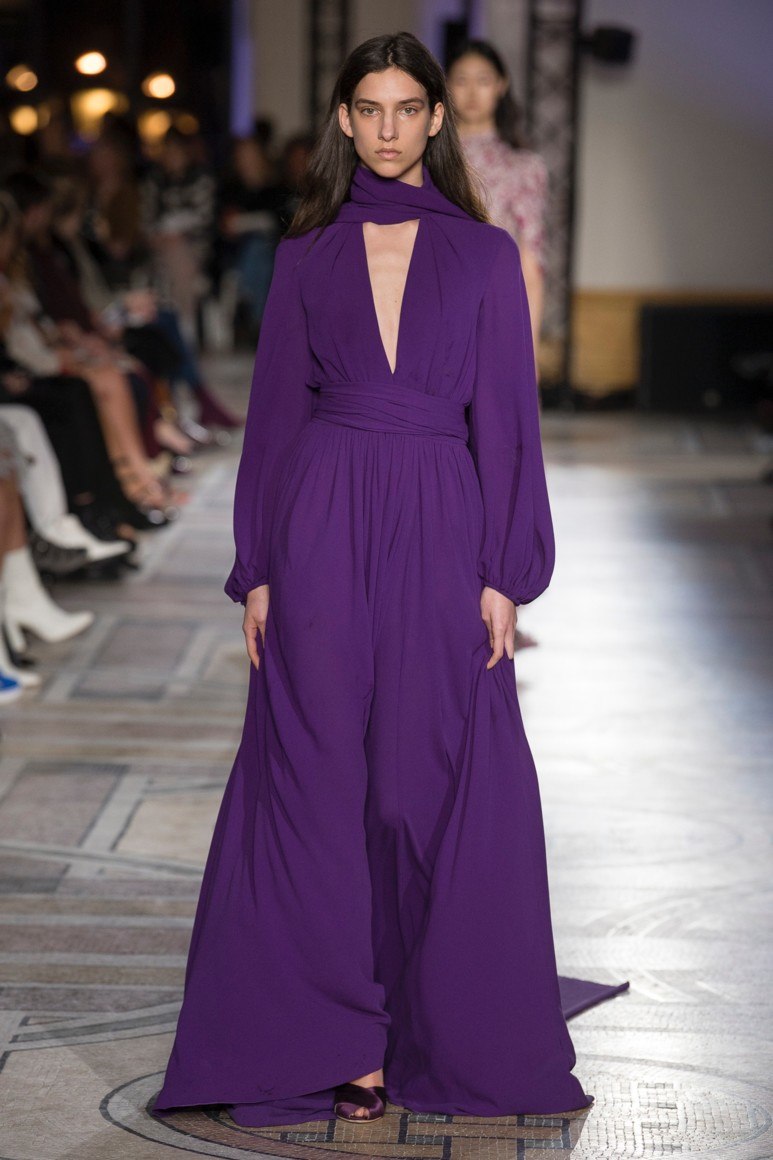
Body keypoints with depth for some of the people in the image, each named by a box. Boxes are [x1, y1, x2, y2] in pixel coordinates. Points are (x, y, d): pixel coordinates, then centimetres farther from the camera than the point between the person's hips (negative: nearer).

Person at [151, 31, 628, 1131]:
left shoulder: (484, 254, 5)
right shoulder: (308, 256, 8)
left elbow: (506, 415, 3)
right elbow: (275, 411, 8)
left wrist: (504, 574, -4)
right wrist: (258, 570, 2)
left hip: (438, 533, 0)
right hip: (324, 532, 1)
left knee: (441, 784, 1)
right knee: (323, 781, 0)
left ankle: (448, 1031, 15)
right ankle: (342, 1040, 8)